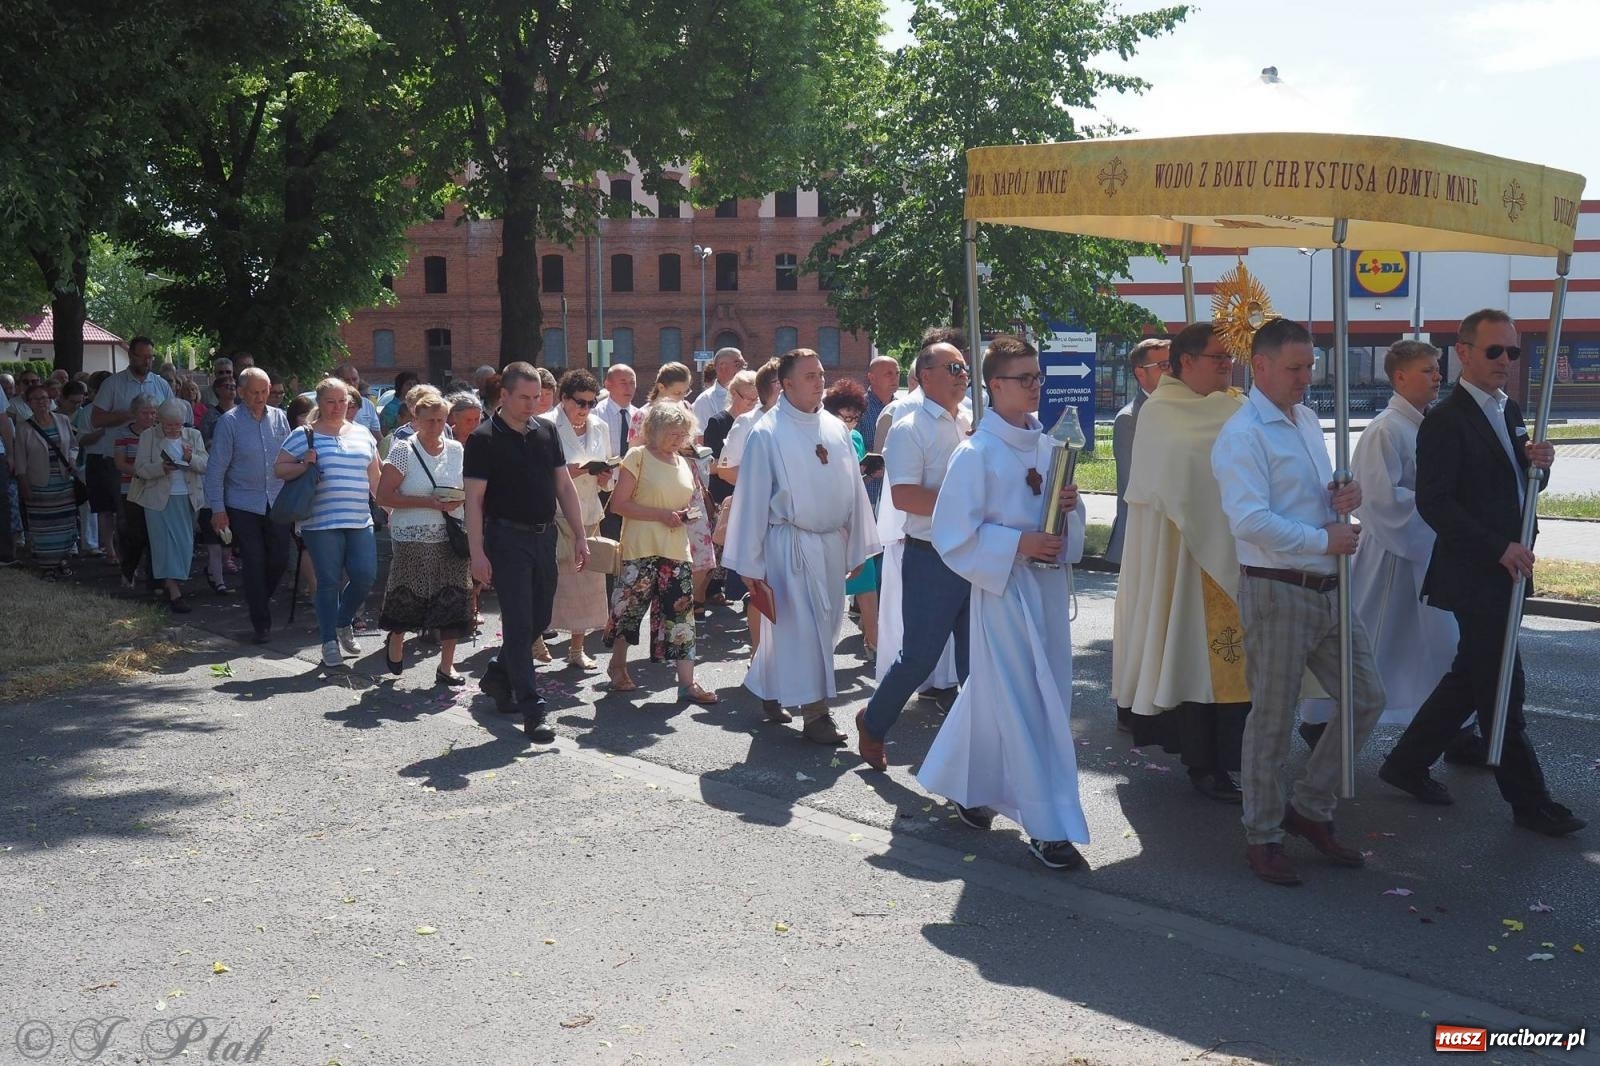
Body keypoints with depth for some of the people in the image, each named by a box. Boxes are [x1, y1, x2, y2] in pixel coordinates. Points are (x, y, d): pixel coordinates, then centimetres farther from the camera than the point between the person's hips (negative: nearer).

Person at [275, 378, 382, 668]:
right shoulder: (304, 435, 1)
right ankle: (329, 642, 15)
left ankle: (344, 623, 25)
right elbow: (279, 469, 2)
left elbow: (375, 477, 18)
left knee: (365, 576, -2)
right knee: (329, 582, 1)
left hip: (360, 521, 4)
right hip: (321, 522, -3)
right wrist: (304, 466, -14)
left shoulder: (363, 434, 13)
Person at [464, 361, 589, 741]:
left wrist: (580, 536, 7)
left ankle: (497, 676, 34)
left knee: (539, 620, 13)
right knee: (519, 624, -5)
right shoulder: (484, 439, -8)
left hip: (544, 536, 6)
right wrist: (477, 553, -16)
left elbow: (564, 486, 12)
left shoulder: (546, 432, 9)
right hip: (508, 539, -6)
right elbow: (474, 500, -10)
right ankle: (532, 711, -3)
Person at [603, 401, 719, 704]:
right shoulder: (638, 457, -6)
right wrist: (660, 514, -18)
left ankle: (687, 682, 0)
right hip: (642, 550, -5)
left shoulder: (685, 464, 13)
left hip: (677, 551, 5)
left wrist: (688, 513, 3)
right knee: (629, 607, 6)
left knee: (682, 611, 0)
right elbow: (619, 504, -12)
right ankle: (618, 665, 28)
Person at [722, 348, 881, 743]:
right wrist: (750, 563, -9)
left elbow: (854, 488, 11)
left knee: (827, 622, 14)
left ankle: (766, 687, 33)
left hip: (831, 543, 6)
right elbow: (751, 499, -8)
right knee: (800, 626, -2)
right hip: (789, 544, -6)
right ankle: (815, 712, 10)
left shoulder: (836, 428, 6)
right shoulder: (767, 434, -9)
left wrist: (858, 545, 11)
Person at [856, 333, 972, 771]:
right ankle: (873, 723, 22)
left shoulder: (973, 427, 12)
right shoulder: (910, 429, -8)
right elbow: (903, 496, -19)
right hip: (931, 558, -6)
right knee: (919, 656, -1)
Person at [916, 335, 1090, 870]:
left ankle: (964, 789, 34)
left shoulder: (1047, 445, 10)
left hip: (1048, 582, 7)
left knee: (992, 694, 15)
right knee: (1024, 704, -4)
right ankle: (1046, 825, 2)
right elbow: (953, 535, -13)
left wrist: (1071, 504, -4)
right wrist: (1019, 544, -19)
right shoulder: (976, 452, -11)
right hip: (1003, 586, -7)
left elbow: (1068, 521, 18)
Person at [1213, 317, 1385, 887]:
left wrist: (1342, 498, 0)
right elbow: (1250, 520, -23)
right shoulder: (1244, 435, -13)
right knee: (1273, 719, 2)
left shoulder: (1307, 420, 14)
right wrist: (1324, 539, -18)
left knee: (1365, 699, 12)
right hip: (1277, 591, -8)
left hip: (1327, 588, 8)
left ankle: (1310, 808, 26)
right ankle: (1262, 836, 18)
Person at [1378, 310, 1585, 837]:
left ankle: (1407, 764, 28)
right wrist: (1499, 548, -22)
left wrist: (1537, 462, -3)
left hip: (1505, 572, 9)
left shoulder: (1509, 411, 13)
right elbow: (1433, 503, -19)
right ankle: (1530, 802, 8)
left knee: (1470, 678, 16)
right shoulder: (1445, 421, -14)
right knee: (1503, 690, -1)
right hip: (1474, 575, -9)